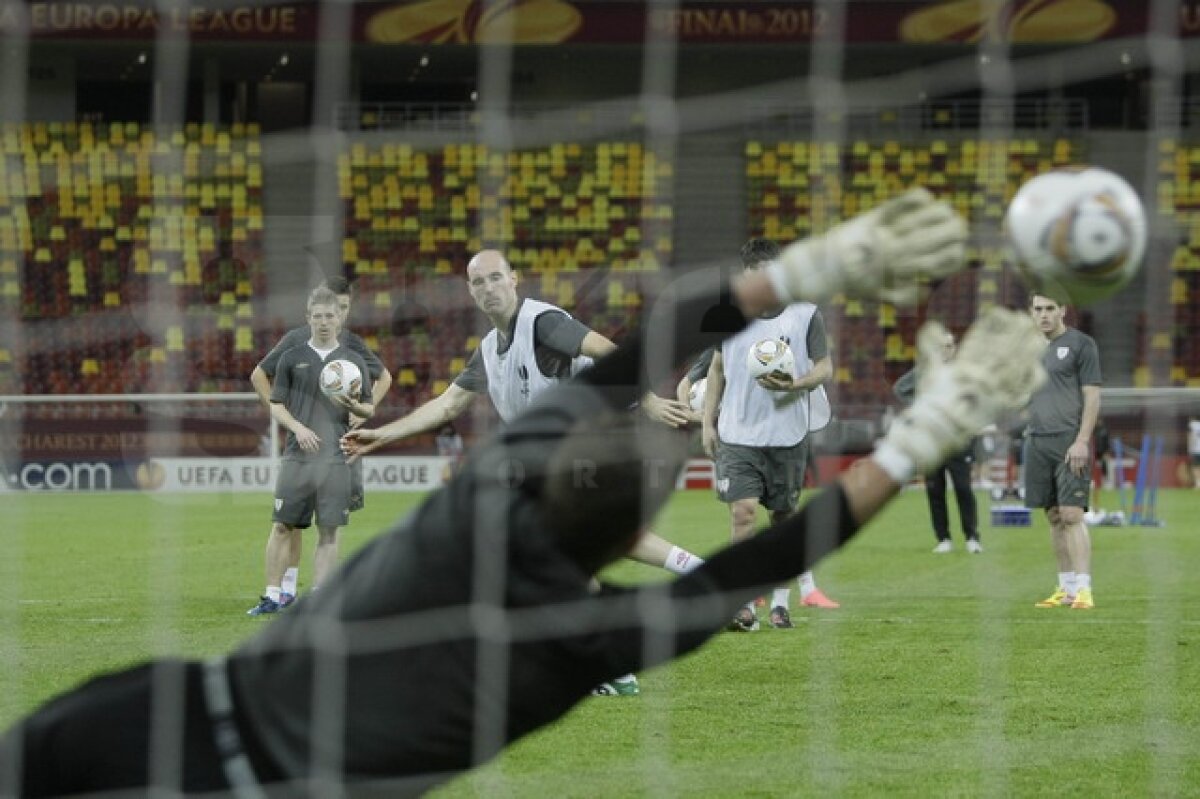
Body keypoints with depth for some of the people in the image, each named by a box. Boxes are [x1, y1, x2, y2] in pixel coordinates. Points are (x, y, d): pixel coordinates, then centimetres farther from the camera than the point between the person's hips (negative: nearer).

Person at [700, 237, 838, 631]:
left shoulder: (805, 314, -1)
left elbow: (825, 367, 2)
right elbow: (717, 368, 16)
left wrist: (795, 384, -19)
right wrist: (707, 422, 12)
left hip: (789, 434, -1)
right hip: (738, 434, 1)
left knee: (784, 517, 7)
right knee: (742, 511, -13)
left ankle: (780, 602, 19)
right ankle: (745, 604, -10)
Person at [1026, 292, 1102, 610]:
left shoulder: (1080, 344, -2)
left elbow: (1092, 396, -7)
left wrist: (1081, 441, -15)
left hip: (1070, 443, -6)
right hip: (1038, 441, 6)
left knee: (1071, 515, -13)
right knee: (1054, 516, 6)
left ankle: (1083, 590, -15)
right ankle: (1066, 589, 11)